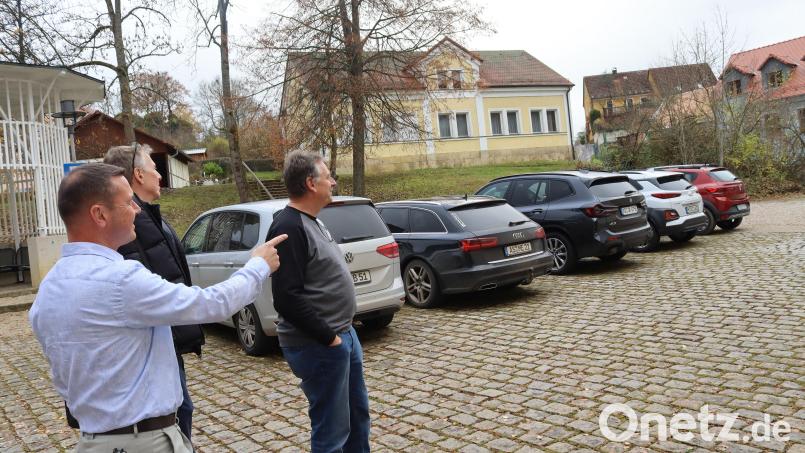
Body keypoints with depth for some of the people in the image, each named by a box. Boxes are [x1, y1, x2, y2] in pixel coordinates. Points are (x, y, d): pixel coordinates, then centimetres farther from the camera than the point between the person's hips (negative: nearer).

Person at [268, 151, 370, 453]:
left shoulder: (310, 221, 12)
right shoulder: (289, 226, -19)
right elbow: (287, 298, -26)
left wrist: (340, 332, 14)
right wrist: (327, 337, -20)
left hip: (343, 334, 10)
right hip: (318, 346, -10)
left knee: (358, 414, 22)